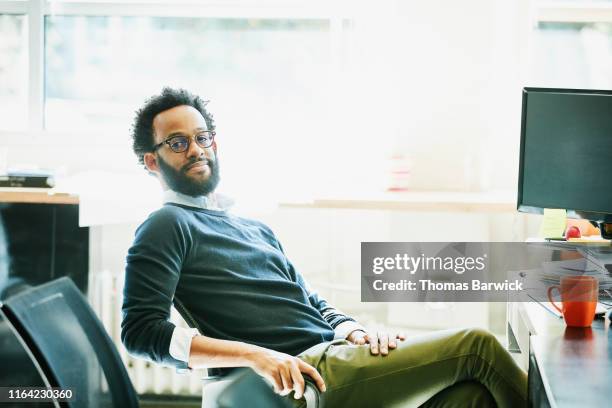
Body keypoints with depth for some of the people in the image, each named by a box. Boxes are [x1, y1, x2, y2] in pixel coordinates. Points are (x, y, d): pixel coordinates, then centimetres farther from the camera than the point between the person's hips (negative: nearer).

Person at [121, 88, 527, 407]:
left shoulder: (257, 230, 27)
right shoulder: (166, 228, 1)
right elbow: (141, 331, -11)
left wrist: (354, 331, 2)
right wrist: (255, 354, -20)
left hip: (336, 355, 8)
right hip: (307, 375, -8)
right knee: (476, 345, -12)